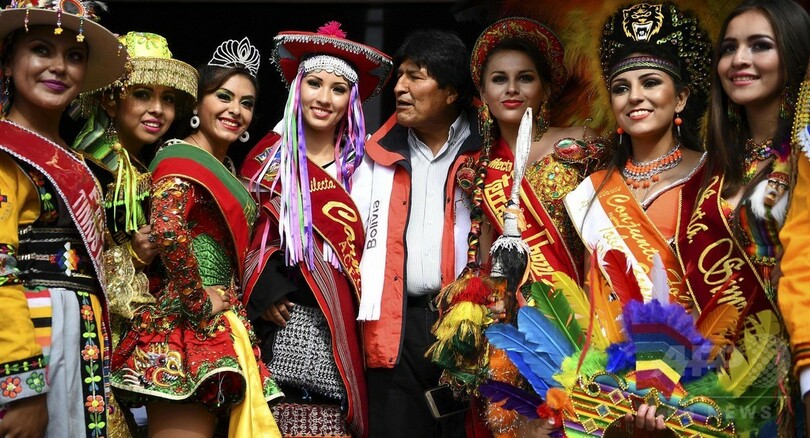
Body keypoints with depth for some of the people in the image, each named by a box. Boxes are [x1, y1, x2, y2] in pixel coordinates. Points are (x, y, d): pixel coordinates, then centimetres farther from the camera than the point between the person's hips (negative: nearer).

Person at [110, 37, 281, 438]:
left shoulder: (225, 171, 18)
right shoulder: (181, 158, -9)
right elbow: (168, 231, -28)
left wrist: (229, 306, 14)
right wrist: (201, 304, -19)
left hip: (219, 330, 9)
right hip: (184, 328, -9)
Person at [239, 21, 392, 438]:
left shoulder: (359, 164, 10)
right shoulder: (270, 157, 8)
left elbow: (365, 244, 10)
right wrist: (264, 293, -6)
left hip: (338, 326, 1)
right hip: (283, 322, -1)